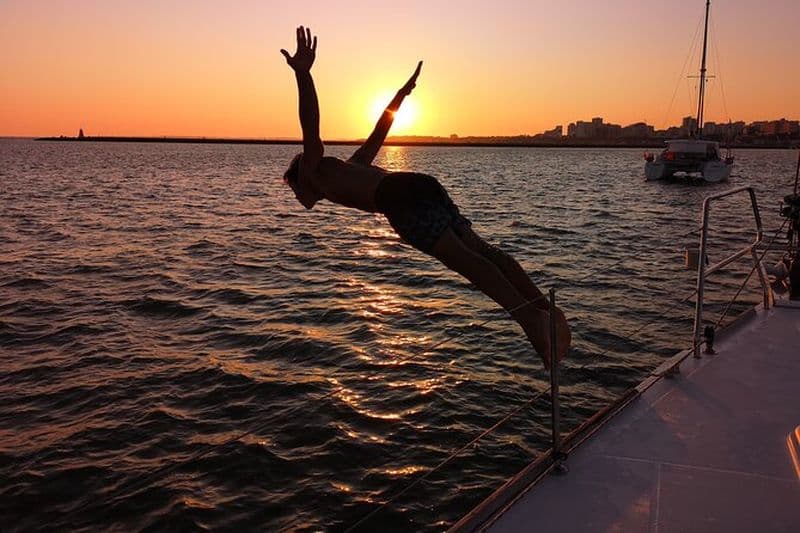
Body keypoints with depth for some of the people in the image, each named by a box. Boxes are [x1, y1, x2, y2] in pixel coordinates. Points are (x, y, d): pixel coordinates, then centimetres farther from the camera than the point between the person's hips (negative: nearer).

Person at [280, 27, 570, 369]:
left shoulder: (312, 170, 20)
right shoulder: (349, 167, 39)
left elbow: (310, 126, 2)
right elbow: (379, 130, 47)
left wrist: (302, 74, -12)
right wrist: (402, 91, 59)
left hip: (401, 197, -8)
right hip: (426, 185, 8)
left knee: (465, 260, -19)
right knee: (482, 251, -2)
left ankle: (530, 318, -30)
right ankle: (544, 310, -8)